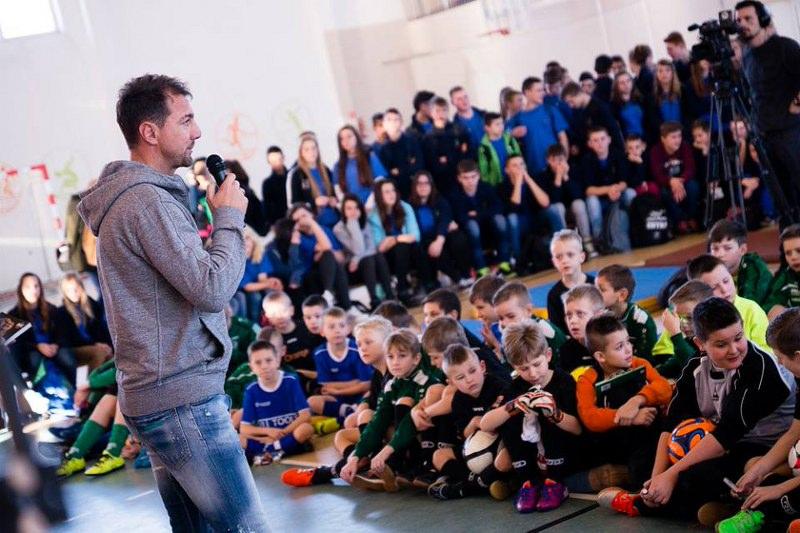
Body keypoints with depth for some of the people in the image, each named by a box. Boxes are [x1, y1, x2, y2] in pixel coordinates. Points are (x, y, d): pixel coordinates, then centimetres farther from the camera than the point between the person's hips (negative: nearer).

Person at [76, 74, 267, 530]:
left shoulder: (131, 196, 17)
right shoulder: (147, 201, -16)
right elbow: (212, 289, -20)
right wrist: (229, 217, -9)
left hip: (158, 395, 11)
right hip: (183, 400, -11)